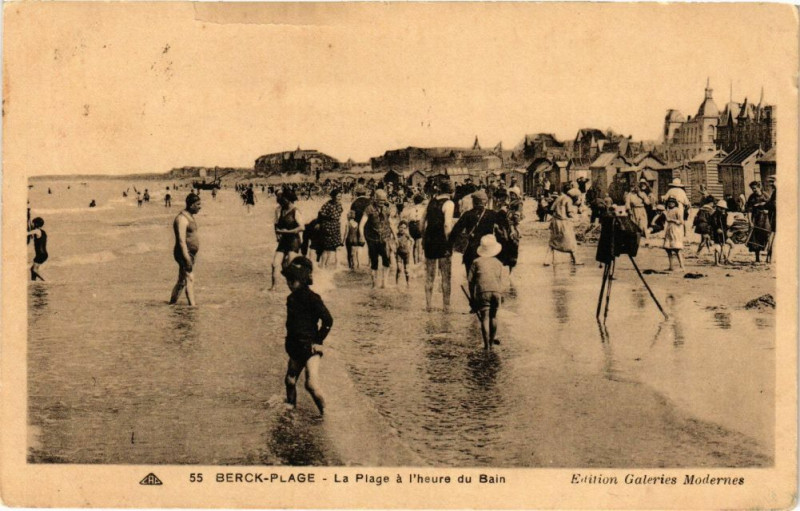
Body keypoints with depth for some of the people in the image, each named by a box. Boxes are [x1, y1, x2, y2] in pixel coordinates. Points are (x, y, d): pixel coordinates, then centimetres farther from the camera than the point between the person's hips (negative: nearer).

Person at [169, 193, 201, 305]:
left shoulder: (190, 217, 15)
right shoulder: (182, 219, -17)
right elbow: (181, 241, -23)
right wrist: (187, 259, -27)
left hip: (189, 254, 10)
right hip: (184, 254, -10)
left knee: (181, 281, 14)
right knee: (190, 279, -17)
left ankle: (172, 303, 23)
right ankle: (192, 305, -23)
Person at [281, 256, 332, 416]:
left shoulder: (312, 298, -15)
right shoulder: (291, 298, 9)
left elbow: (328, 320, -18)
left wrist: (318, 341, -13)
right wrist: (289, 341, 14)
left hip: (310, 347, -8)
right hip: (295, 348, 8)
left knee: (312, 384, -14)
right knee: (290, 380, 12)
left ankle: (324, 413, 2)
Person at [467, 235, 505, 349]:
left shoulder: (477, 262, 12)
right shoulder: (498, 263, 20)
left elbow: (471, 281, 7)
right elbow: (500, 281, 17)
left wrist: (472, 297, 13)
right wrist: (501, 296, 27)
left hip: (483, 292, -2)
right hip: (496, 292, 3)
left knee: (484, 317, -1)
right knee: (493, 316, 21)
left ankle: (487, 344, -6)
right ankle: (493, 339, 33)